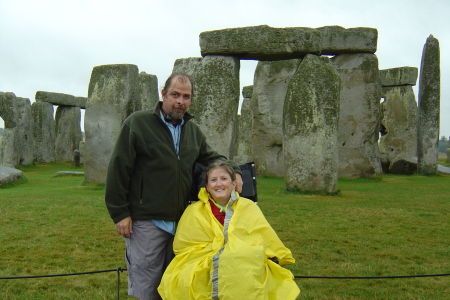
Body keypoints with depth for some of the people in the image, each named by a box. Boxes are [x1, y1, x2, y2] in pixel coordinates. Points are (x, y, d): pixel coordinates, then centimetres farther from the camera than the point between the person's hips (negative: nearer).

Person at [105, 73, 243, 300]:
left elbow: (211, 157, 24)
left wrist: (233, 170, 3)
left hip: (181, 222, 6)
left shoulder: (193, 130, 10)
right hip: (146, 222, -5)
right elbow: (118, 170, -8)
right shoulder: (138, 123, -7)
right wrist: (120, 213, -11)